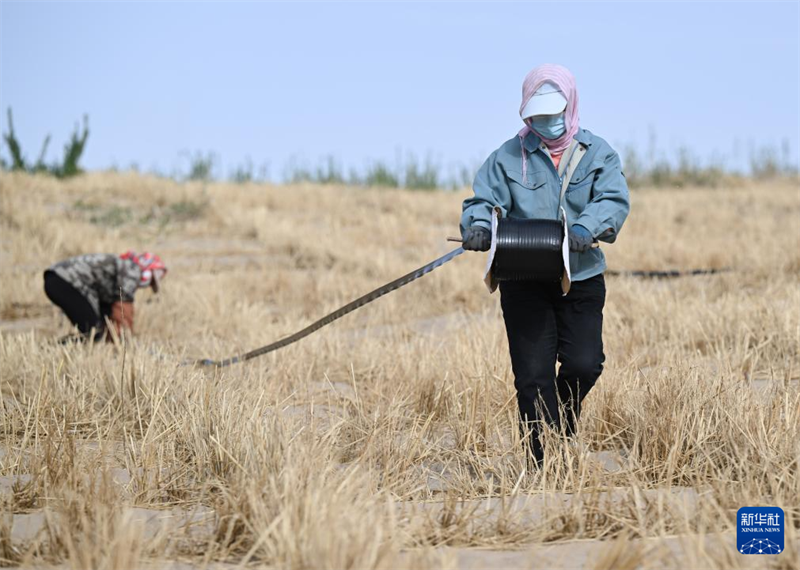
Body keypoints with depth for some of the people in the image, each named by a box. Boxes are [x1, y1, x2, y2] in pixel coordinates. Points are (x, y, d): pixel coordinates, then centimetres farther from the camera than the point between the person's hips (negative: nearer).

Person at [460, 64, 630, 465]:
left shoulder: (596, 154, 5)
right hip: (524, 284, 0)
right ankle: (545, 462, 6)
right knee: (533, 375, -2)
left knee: (583, 364, -7)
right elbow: (482, 199, -3)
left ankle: (563, 425, 25)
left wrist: (586, 227, -30)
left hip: (581, 281, 0)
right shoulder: (509, 157, 6)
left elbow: (613, 200, -9)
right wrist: (477, 225, -27)